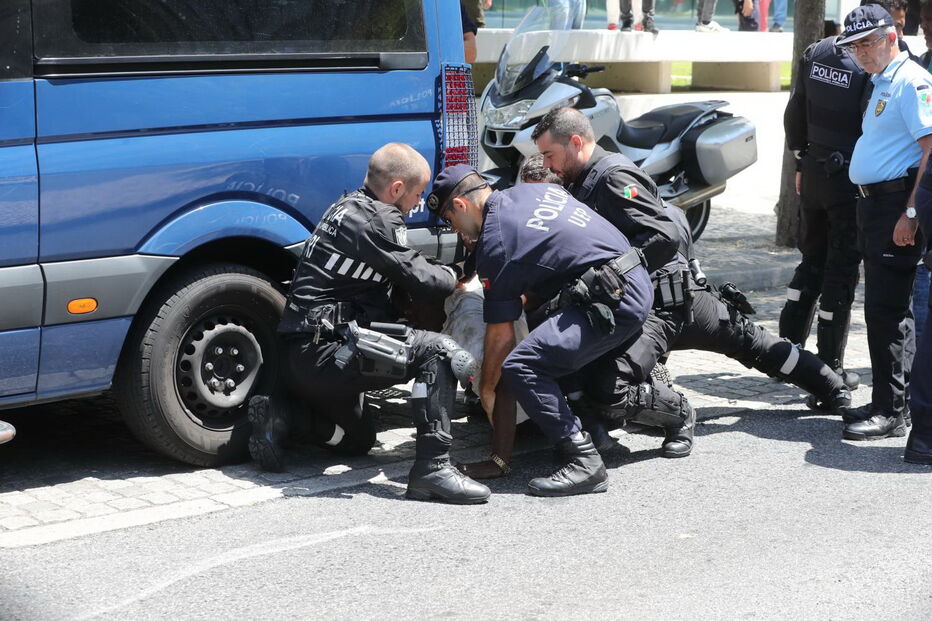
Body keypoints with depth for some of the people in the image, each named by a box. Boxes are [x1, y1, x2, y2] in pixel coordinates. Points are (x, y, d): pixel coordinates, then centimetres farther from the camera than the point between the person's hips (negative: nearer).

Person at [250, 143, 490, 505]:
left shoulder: (349, 207, 16)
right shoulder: (377, 220, -14)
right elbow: (422, 282, -11)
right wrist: (452, 276, 9)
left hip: (300, 358, 10)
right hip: (326, 352, -10)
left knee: (358, 440, 31)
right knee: (438, 351, -19)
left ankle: (278, 417, 11)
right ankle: (432, 468, -25)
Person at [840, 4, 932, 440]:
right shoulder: (879, 83, 19)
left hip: (897, 204, -10)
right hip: (874, 204, 10)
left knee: (885, 308, -10)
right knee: (887, 307, 14)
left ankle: (890, 412, -6)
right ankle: (892, 400, 22)